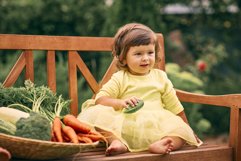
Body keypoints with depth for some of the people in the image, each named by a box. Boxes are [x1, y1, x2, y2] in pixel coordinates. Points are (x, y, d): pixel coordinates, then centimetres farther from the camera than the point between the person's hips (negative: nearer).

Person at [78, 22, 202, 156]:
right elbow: (100, 100, -3)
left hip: (155, 126, 2)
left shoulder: (160, 77, 18)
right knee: (97, 114, -26)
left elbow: (175, 107, 24)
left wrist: (188, 129, 26)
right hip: (125, 123, -2)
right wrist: (120, 103, -21)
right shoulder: (119, 78, 9)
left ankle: (158, 145, -51)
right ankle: (117, 142, -44)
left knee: (182, 130, -25)